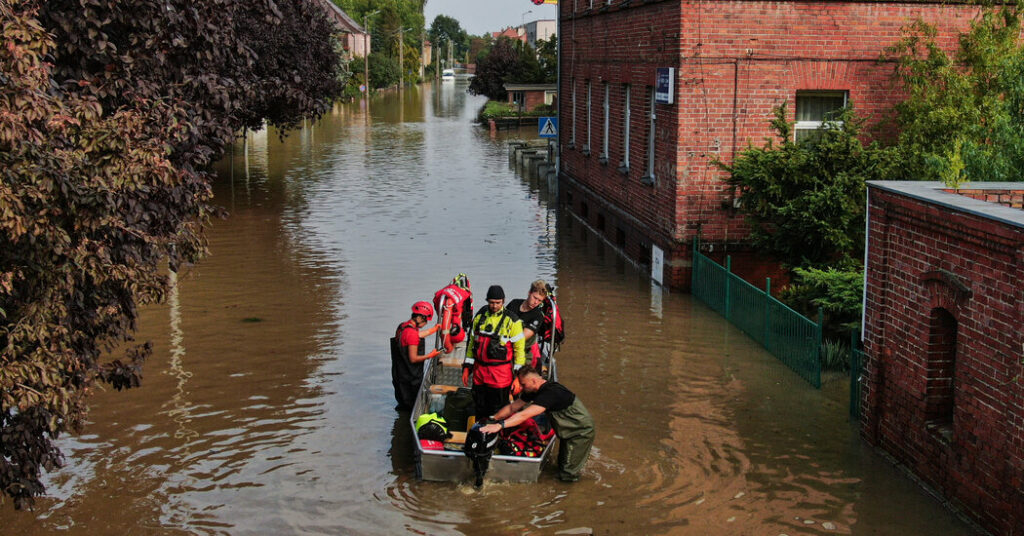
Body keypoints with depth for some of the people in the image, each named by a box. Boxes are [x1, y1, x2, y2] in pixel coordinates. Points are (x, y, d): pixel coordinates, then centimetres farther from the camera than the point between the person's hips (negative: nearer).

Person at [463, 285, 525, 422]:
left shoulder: (512, 321, -6)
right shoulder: (479, 317, 9)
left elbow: (519, 349, -5)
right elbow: (471, 343, 17)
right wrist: (467, 367, 13)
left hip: (501, 375, -5)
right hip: (479, 371, 5)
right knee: (480, 411, 14)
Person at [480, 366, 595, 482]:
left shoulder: (550, 393, -32)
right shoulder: (532, 391, -2)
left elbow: (524, 415, -39)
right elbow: (512, 408, 4)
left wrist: (499, 425, -44)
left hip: (581, 432, -9)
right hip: (568, 432, 9)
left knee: (567, 476, -5)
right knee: (562, 464, 19)